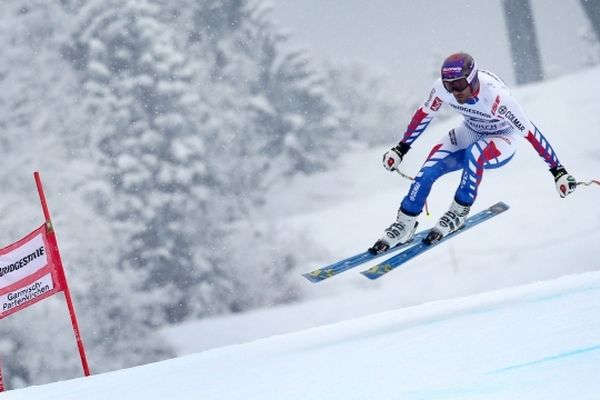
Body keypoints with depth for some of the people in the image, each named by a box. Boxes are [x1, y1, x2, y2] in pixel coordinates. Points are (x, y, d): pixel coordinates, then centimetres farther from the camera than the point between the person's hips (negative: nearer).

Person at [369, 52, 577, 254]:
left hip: (503, 141, -5)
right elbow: (424, 114, -3)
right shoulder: (442, 87, -23)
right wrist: (401, 148, 4)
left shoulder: (496, 96, -37)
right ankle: (405, 224, 1)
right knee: (428, 170, -17)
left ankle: (459, 212, -19)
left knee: (474, 154, -38)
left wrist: (558, 170, -31)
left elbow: (529, 131, -32)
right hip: (470, 132, 5)